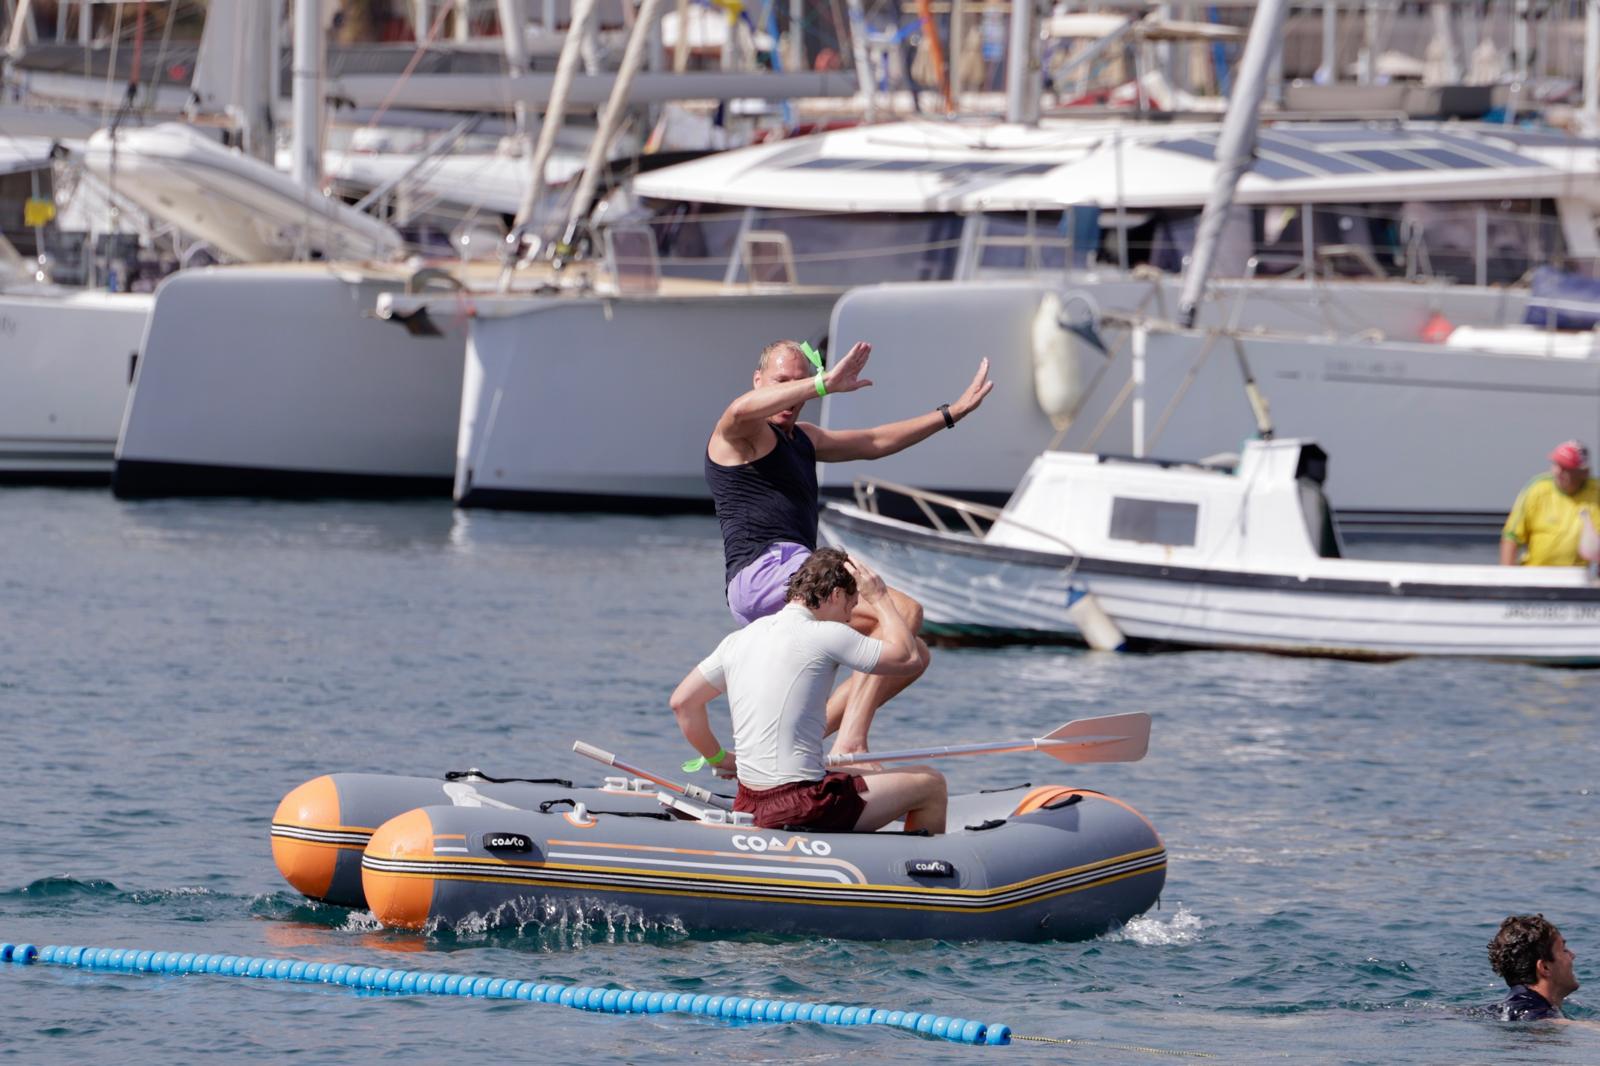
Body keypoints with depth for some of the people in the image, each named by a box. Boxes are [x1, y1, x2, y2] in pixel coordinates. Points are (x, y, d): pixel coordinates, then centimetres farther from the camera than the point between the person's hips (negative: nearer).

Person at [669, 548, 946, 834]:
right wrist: (880, 598, 7)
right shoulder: (825, 636, -10)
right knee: (931, 785, 7)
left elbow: (683, 702, 16)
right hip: (802, 808, -8)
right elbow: (911, 658, -5)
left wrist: (719, 758, 27)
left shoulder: (739, 639, 11)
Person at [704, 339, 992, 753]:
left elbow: (875, 442, 35)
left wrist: (952, 413, 34)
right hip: (766, 570, -10)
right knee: (904, 612, -23)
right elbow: (743, 409, -26)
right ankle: (850, 740, -35)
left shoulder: (802, 438, 29)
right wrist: (825, 384, -34)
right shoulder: (744, 432, -1)